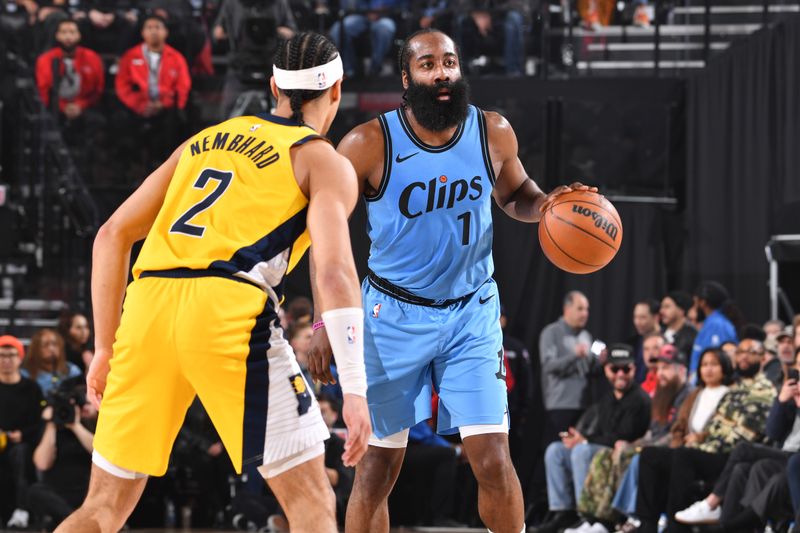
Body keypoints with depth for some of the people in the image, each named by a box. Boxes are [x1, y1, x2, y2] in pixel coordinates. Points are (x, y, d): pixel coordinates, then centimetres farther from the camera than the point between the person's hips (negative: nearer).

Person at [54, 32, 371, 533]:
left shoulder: (205, 140, 27)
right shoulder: (324, 162, 12)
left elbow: (112, 236, 24)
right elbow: (334, 272, -5)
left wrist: (105, 348, 27)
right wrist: (355, 390, -9)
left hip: (148, 304, 5)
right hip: (229, 309, -5)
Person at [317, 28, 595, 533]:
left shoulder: (494, 133, -7)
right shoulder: (369, 144, -15)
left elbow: (514, 192, 15)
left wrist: (544, 204, -9)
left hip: (472, 312, 2)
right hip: (395, 314, -2)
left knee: (493, 460, -7)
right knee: (378, 466, 2)